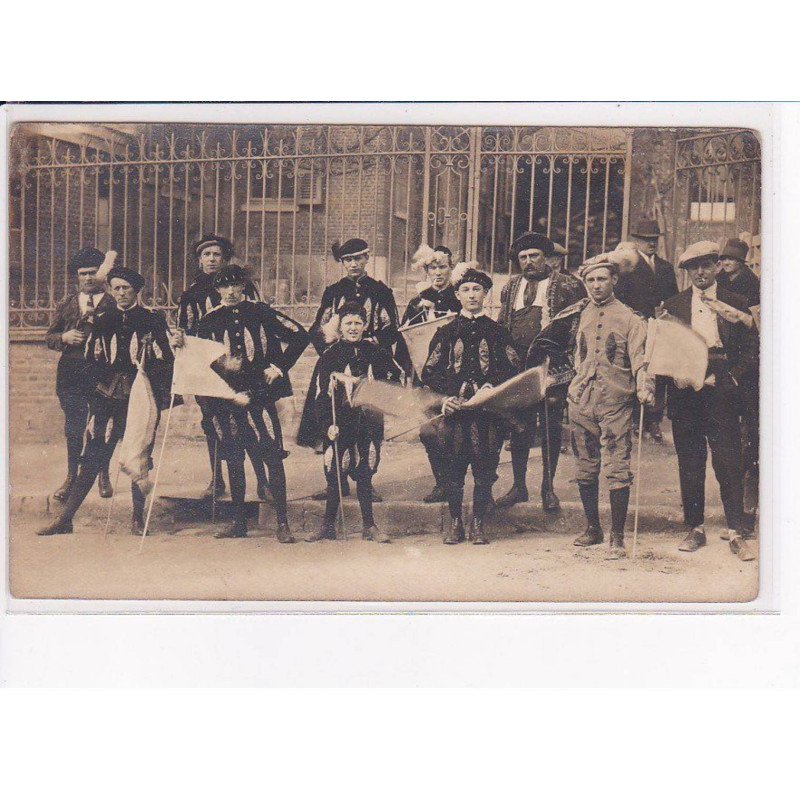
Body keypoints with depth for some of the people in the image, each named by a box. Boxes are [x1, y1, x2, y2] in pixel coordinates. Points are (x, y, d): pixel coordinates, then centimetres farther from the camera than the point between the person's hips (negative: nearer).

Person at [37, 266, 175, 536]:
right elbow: (92, 360, 15)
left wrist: (161, 397, -5)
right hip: (106, 398, 1)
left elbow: (165, 361, 3)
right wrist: (105, 380, 0)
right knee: (92, 459, -2)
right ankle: (65, 519, 1)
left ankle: (138, 519, 16)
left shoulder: (153, 321, 3)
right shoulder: (101, 321, 10)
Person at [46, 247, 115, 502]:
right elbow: (49, 337, 15)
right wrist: (64, 338, -6)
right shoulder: (66, 304, 15)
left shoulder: (113, 303, 4)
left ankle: (103, 476, 17)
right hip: (71, 373, 3)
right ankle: (72, 476, 15)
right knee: (73, 427, 4)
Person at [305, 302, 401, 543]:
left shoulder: (375, 353, 6)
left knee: (365, 474, 6)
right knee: (335, 474, 2)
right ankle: (328, 526, 13)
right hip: (340, 421, -1)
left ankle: (369, 526, 13)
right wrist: (328, 424, -13)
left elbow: (395, 377, 19)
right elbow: (323, 394, -3)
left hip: (368, 421, 1)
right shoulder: (330, 356, 0)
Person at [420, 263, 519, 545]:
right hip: (455, 409, 0)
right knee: (454, 469, 2)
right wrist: (446, 397, -7)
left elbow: (513, 370, 6)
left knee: (485, 470, 0)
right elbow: (430, 373, 8)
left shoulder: (497, 332, 11)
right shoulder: (446, 332, 10)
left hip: (488, 410, 0)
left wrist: (494, 387, -12)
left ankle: (478, 524, 11)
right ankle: (455, 523, 13)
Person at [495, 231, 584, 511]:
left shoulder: (567, 286, 1)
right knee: (519, 427, 8)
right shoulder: (510, 288, 15)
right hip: (518, 366, 4)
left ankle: (548, 488, 14)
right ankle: (518, 486, 18)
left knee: (551, 429, 3)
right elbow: (500, 328, 17)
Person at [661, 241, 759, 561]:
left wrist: (732, 378, -8)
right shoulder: (673, 306, 10)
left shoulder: (736, 304, 6)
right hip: (684, 395, 2)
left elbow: (752, 349, 5)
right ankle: (695, 528, 16)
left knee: (729, 463, -4)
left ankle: (736, 532, 3)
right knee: (689, 465, 6)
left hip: (721, 393, -2)